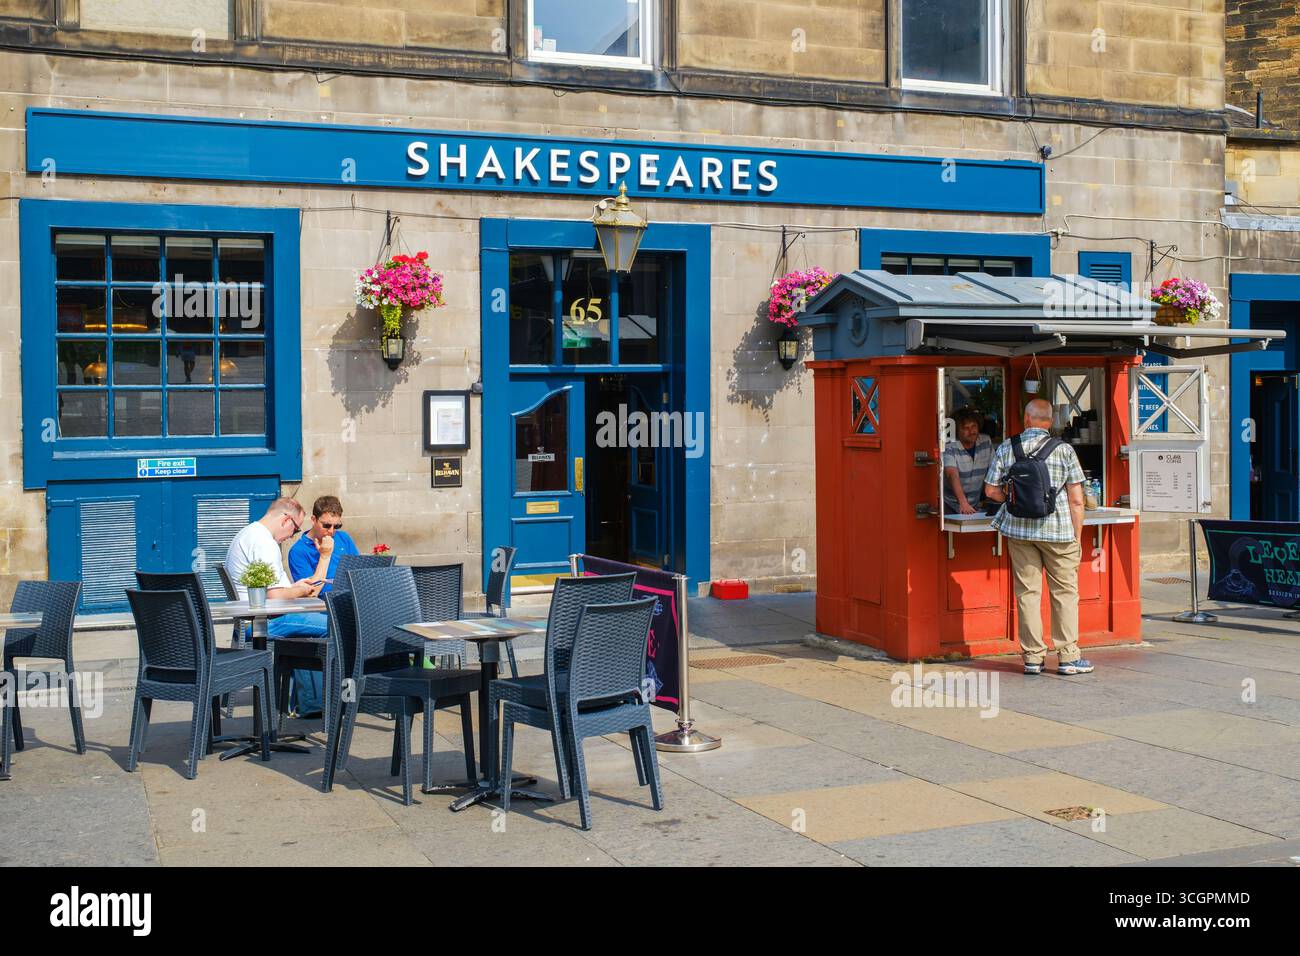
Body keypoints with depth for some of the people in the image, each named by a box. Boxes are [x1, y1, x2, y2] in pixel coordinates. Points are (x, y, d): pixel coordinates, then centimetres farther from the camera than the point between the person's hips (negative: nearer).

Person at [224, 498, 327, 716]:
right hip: (263, 622, -11)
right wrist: (300, 591, -4)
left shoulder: (248, 534, 19)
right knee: (330, 625, -14)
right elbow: (274, 596, -22)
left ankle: (307, 703, 19)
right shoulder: (264, 543, -17)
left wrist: (294, 586, 19)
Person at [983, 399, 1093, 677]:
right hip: (1058, 529, -2)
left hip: (1018, 529, 2)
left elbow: (991, 490, 2)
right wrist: (1077, 538, 2)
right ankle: (1068, 657, 8)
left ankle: (1032, 657, 9)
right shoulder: (1064, 450, -3)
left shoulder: (1006, 448, 2)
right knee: (1065, 591, 7)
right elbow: (1076, 499, -5)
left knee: (1027, 592, 6)